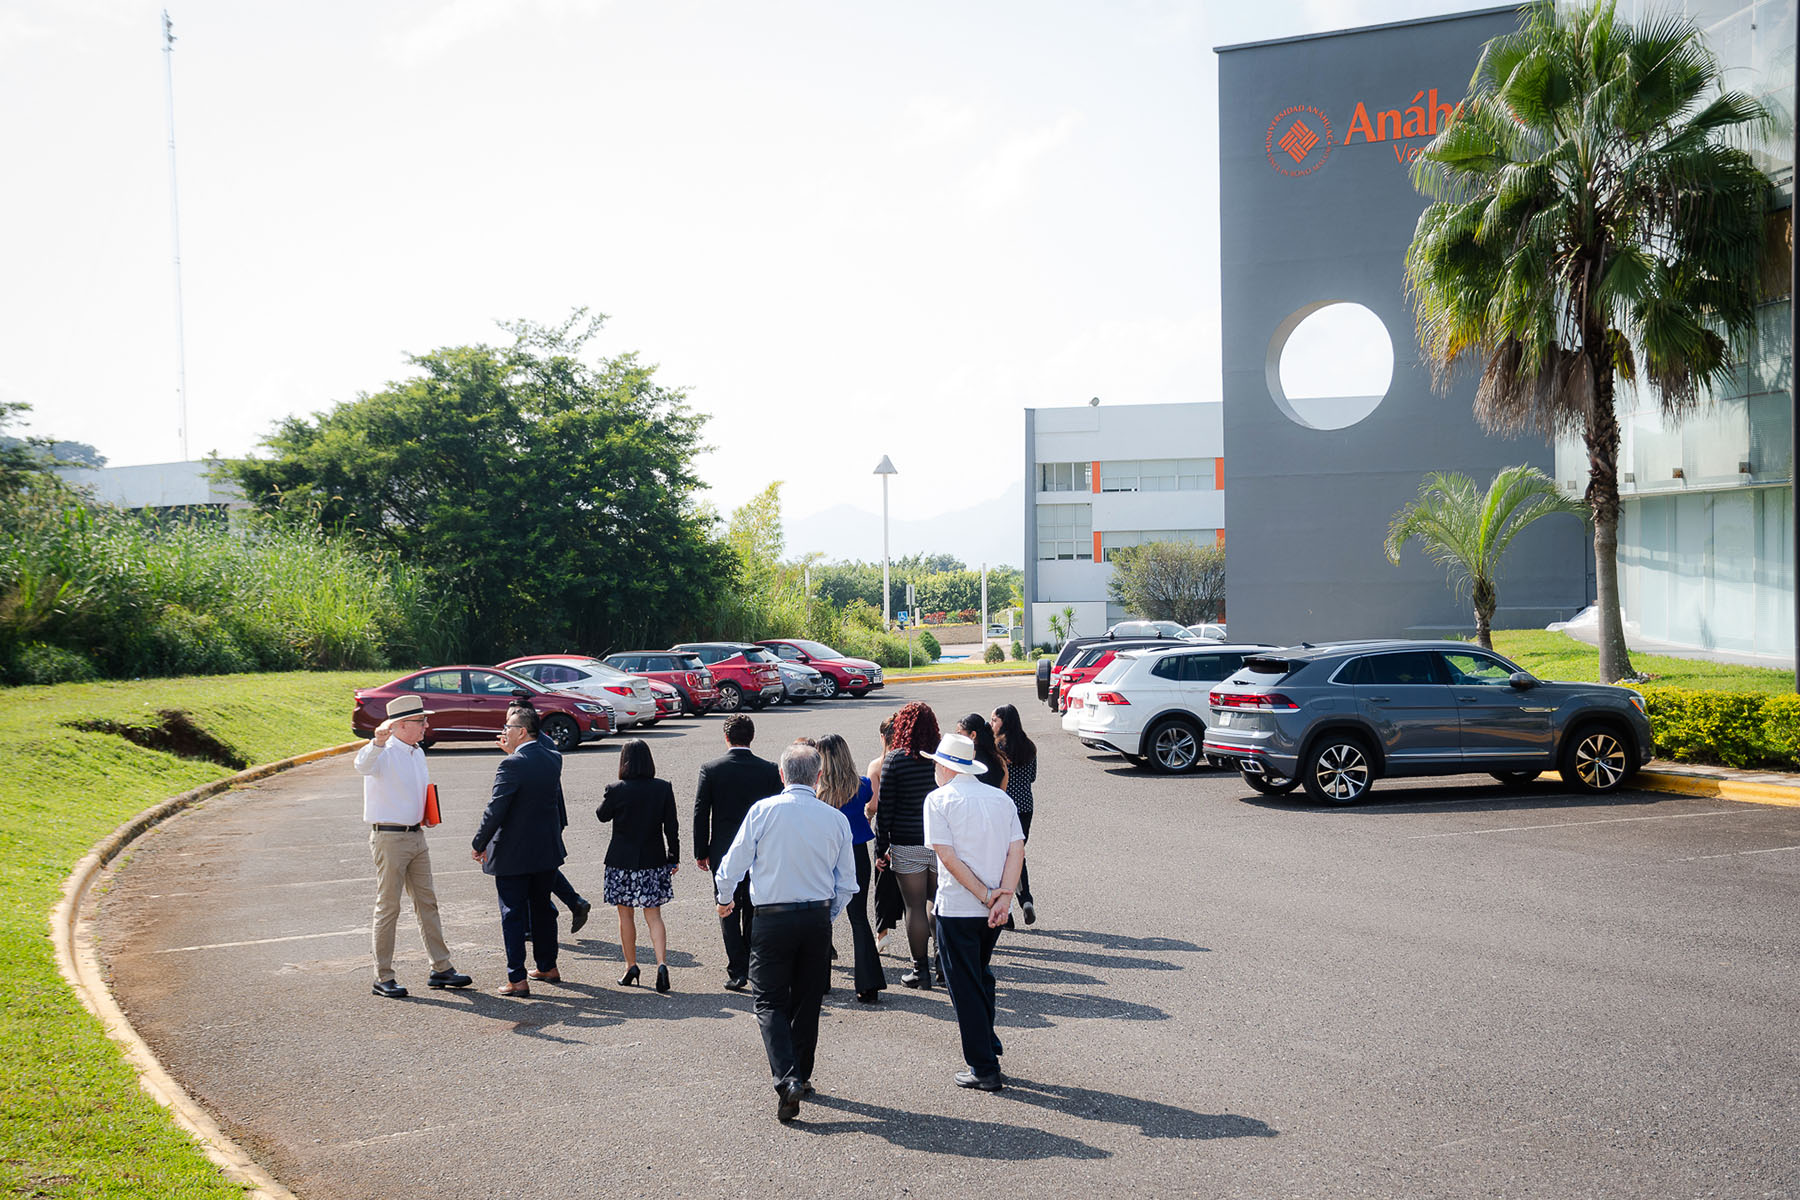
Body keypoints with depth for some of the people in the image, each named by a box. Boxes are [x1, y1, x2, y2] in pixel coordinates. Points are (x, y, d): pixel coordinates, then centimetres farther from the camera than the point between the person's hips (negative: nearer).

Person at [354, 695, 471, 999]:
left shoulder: (418, 753, 12)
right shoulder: (385, 754, -14)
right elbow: (363, 766, -38)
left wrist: (427, 815, 10)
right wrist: (377, 742, -57)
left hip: (416, 835, 8)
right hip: (389, 837, -8)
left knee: (427, 902, 11)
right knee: (388, 907, -2)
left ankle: (441, 968, 19)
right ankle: (383, 977, 6)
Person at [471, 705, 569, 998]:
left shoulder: (512, 765, -20)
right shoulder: (554, 759, 1)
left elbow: (495, 810, -20)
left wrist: (478, 844, -8)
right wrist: (514, 752, 16)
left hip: (513, 854, -7)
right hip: (547, 851, 7)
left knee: (513, 916, 2)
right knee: (543, 908, 21)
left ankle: (517, 980, 4)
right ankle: (548, 967, 31)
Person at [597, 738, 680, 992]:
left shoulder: (616, 790, -12)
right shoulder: (663, 788, -5)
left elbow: (602, 815, 6)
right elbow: (671, 827, 0)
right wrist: (674, 857, 9)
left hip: (623, 862, -2)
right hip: (653, 861, 2)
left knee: (626, 916, 13)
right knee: (653, 916, 8)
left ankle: (631, 967, 20)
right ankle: (662, 963, -8)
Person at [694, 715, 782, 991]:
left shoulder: (710, 769, -7)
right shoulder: (769, 770, -4)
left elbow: (700, 813, -5)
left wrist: (700, 852, 3)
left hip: (723, 852, -2)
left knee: (729, 911, 6)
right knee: (754, 911, 15)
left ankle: (737, 971, 2)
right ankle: (755, 967, 21)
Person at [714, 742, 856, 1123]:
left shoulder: (763, 811, -8)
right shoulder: (836, 819, 1)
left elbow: (732, 865, -4)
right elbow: (847, 885, 8)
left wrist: (724, 899, 16)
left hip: (772, 919, -3)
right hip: (818, 919, 3)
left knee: (770, 1001, 2)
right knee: (807, 1002, 16)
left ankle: (787, 1080, -16)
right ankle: (801, 1076, 27)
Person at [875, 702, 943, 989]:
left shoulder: (894, 760, -9)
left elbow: (885, 808, -6)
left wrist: (880, 848, 1)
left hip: (907, 844, -3)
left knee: (915, 906, 4)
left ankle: (920, 970, 9)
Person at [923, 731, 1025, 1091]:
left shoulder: (939, 799, -7)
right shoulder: (1001, 798, 8)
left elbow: (948, 856, -15)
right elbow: (1017, 850, -2)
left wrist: (985, 896, -13)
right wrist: (1003, 897, -10)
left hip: (956, 908, -5)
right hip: (995, 911, 5)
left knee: (965, 987, 4)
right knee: (982, 976, 25)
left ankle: (984, 1069, 5)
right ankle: (988, 1044, 33)